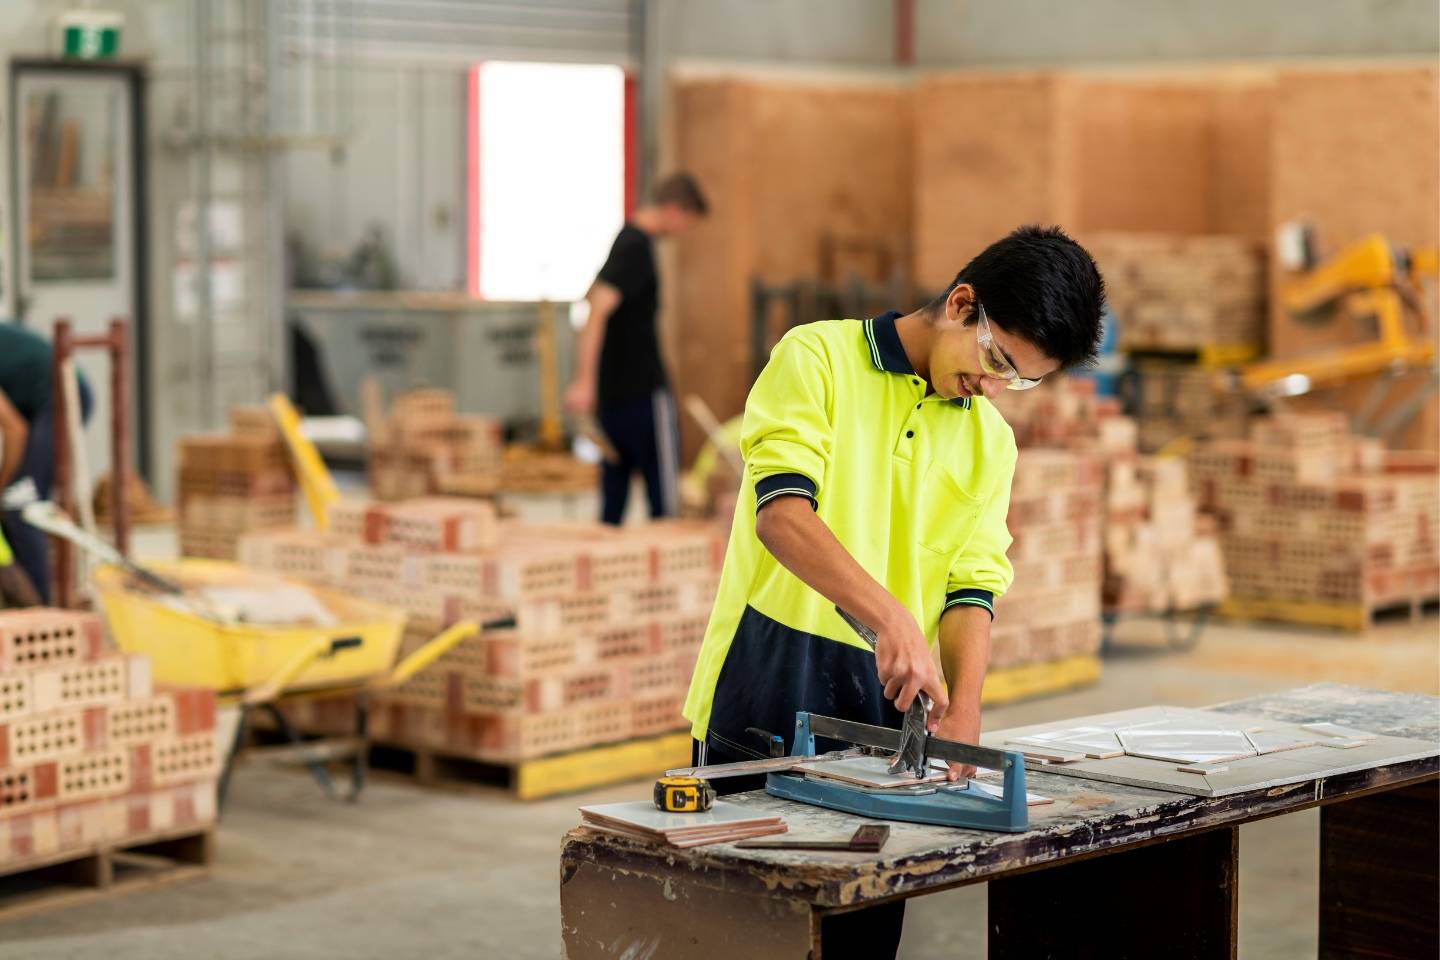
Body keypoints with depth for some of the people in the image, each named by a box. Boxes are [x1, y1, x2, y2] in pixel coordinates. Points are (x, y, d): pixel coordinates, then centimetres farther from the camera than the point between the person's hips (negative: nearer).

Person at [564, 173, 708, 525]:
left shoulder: (626, 238, 14)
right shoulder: (637, 248, -16)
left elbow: (593, 296, 26)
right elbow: (598, 310, -25)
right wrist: (585, 380, -29)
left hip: (613, 390, 9)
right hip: (644, 389, -9)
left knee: (615, 487, 10)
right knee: (664, 493, -2)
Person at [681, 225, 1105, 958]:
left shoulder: (990, 441, 12)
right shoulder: (817, 359, -5)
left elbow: (971, 586, 6)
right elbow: (781, 510, -19)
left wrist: (963, 709, -13)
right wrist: (890, 617, -32)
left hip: (885, 705, 5)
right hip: (769, 686, -5)